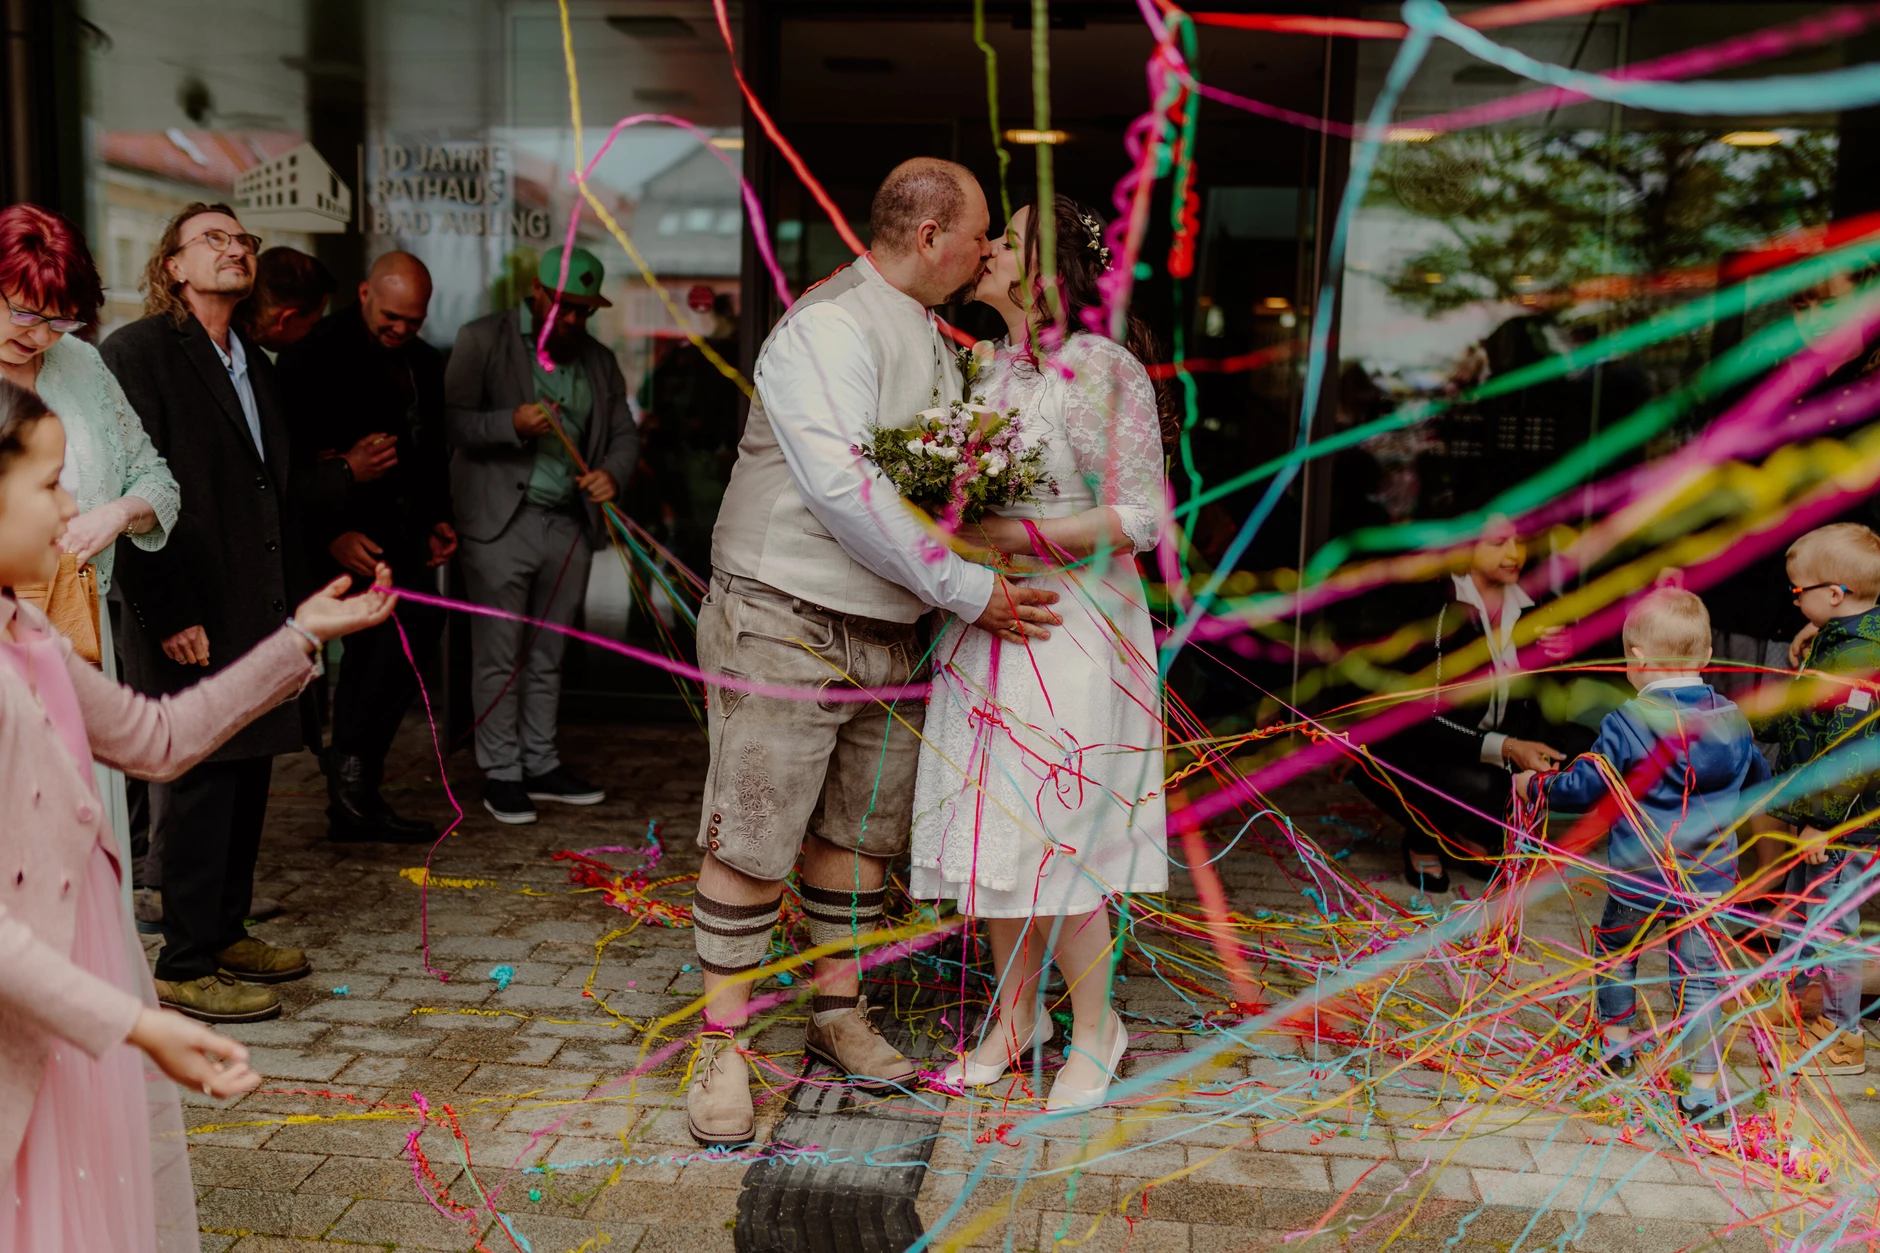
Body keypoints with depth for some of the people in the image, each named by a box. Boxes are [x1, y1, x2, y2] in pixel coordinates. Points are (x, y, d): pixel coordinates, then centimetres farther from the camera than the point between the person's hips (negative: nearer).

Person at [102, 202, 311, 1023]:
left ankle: (227, 932, 27)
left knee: (247, 774, 13)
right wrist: (169, 614, -18)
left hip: (257, 611, 8)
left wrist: (293, 596, 14)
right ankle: (186, 968, 8)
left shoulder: (254, 363, 17)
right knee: (195, 784, -2)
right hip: (190, 619, -8)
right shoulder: (137, 352, -8)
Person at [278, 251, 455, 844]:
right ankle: (352, 760, -17)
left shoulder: (425, 363, 15)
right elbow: (295, 455, -13)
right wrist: (331, 533, -21)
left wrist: (436, 521, 12)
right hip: (347, 531, -7)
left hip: (398, 529, 8)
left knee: (371, 659, 9)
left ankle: (355, 803, 16)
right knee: (415, 615, -26)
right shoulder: (318, 354, -7)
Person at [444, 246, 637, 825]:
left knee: (546, 656, 12)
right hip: (500, 523, -4)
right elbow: (451, 419, -6)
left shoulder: (600, 361, 15)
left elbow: (625, 433, 18)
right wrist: (512, 425, -23)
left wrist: (611, 473, -4)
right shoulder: (483, 339, 0)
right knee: (499, 656, 0)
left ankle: (541, 764, 22)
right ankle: (501, 773, 9)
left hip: (569, 524, 5)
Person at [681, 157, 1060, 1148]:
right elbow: (844, 489, -24)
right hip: (787, 624, -8)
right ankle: (721, 1048, 10)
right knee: (752, 842, -2)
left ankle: (838, 1015, 30)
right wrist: (967, 591, -20)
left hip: (887, 634, 9)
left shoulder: (931, 338, 14)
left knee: (858, 830, 15)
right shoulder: (829, 327, -15)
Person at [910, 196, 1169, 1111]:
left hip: (1068, 631, -7)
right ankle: (1016, 1012, 31)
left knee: (1048, 847, -3)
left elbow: (1140, 518, -13)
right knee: (990, 833, 12)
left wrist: (1016, 538, -20)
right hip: (981, 628, 7)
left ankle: (1095, 1030, 20)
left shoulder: (1102, 370, -11)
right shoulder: (984, 369, 10)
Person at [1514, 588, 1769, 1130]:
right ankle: (1704, 1093, 6)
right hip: (1708, 878, 3)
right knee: (1698, 976, 7)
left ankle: (1616, 1044, 35)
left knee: (1614, 950, 21)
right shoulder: (1733, 719, 1)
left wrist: (1535, 784, 7)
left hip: (1638, 876, -3)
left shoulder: (1626, 724, -15)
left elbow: (1583, 789, -11)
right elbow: (1760, 780, 18)